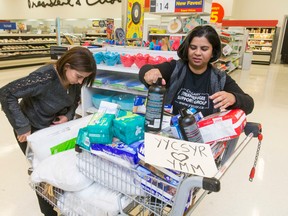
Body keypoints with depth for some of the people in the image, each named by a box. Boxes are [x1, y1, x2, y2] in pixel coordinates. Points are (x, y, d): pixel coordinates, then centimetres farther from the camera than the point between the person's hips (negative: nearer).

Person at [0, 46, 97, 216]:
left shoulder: (75, 79, -14)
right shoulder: (45, 78, -36)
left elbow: (75, 99, 6)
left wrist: (68, 116, -13)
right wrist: (22, 127, -31)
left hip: (55, 126, 6)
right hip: (32, 130, -5)